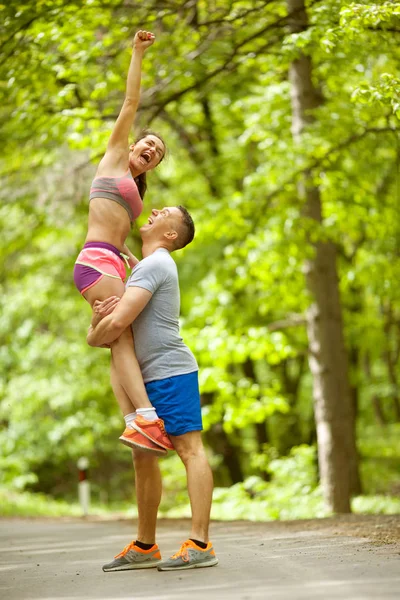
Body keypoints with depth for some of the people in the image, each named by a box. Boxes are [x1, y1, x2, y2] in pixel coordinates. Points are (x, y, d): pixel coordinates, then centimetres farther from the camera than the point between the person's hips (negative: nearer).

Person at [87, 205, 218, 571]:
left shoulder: (154, 264, -10)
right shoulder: (150, 266, 23)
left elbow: (117, 324, -19)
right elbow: (121, 320, 19)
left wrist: (93, 336, 3)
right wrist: (103, 314, -6)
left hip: (170, 372, -11)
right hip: (151, 376, 11)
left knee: (189, 448, -13)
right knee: (144, 458, 12)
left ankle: (200, 544, -18)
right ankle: (144, 547, 19)